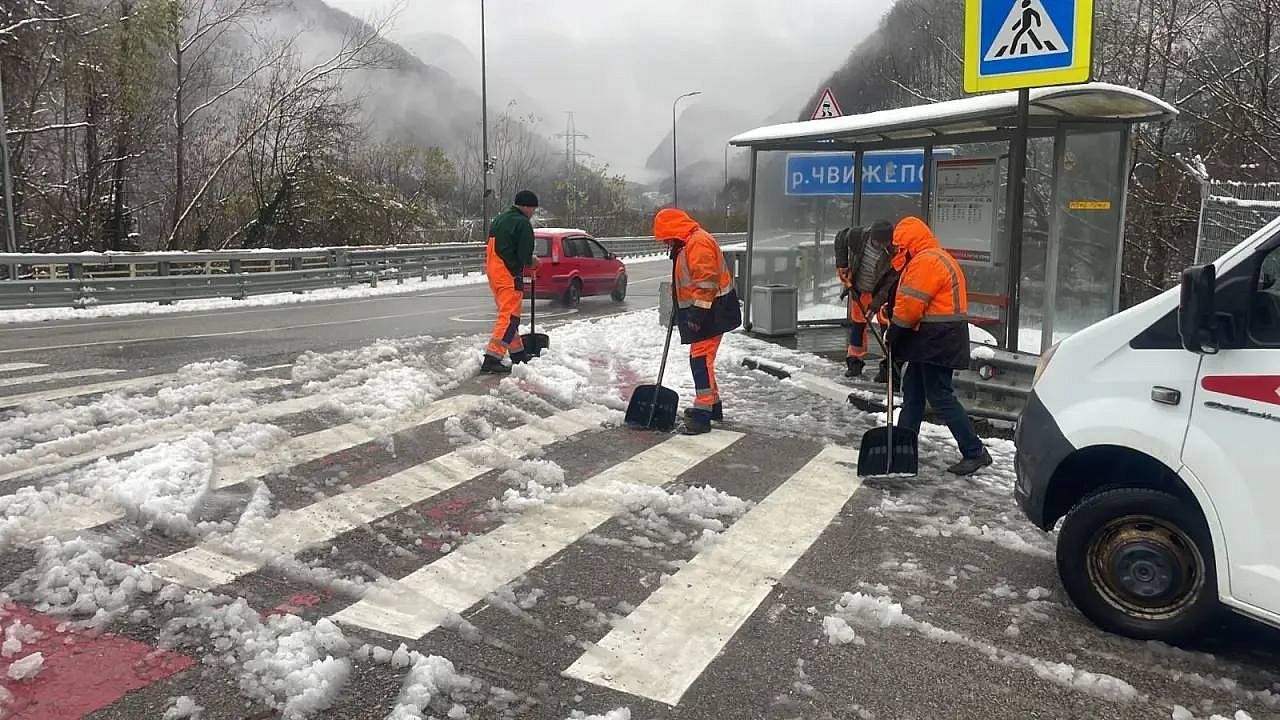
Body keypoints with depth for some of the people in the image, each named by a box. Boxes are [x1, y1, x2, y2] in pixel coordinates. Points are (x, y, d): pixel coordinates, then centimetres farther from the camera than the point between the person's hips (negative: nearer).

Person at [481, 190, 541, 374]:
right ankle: (492, 358, -15)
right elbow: (525, 255, -16)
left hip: (493, 272, 10)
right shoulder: (523, 223, -12)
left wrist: (527, 262, 15)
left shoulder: (499, 219, 17)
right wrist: (532, 262, 7)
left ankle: (517, 353, 30)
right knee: (509, 317, -9)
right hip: (509, 276, -10)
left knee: (508, 315, 19)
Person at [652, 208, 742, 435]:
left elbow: (706, 280, -24)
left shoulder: (698, 242, -16)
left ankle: (703, 413, -14)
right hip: (700, 313, 11)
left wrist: (698, 310, -25)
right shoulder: (685, 246, 19)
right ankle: (713, 405, 29)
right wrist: (682, 311, 27)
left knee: (701, 358, -14)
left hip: (711, 313, -11)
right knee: (701, 358, 17)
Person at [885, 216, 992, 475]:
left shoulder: (925, 262, -17)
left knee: (940, 396, -8)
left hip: (938, 342, -11)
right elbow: (909, 300, 17)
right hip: (935, 340, 11)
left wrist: (893, 334, -7)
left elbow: (911, 305, -20)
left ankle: (974, 452, -4)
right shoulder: (935, 258, 19)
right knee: (912, 389, 15)